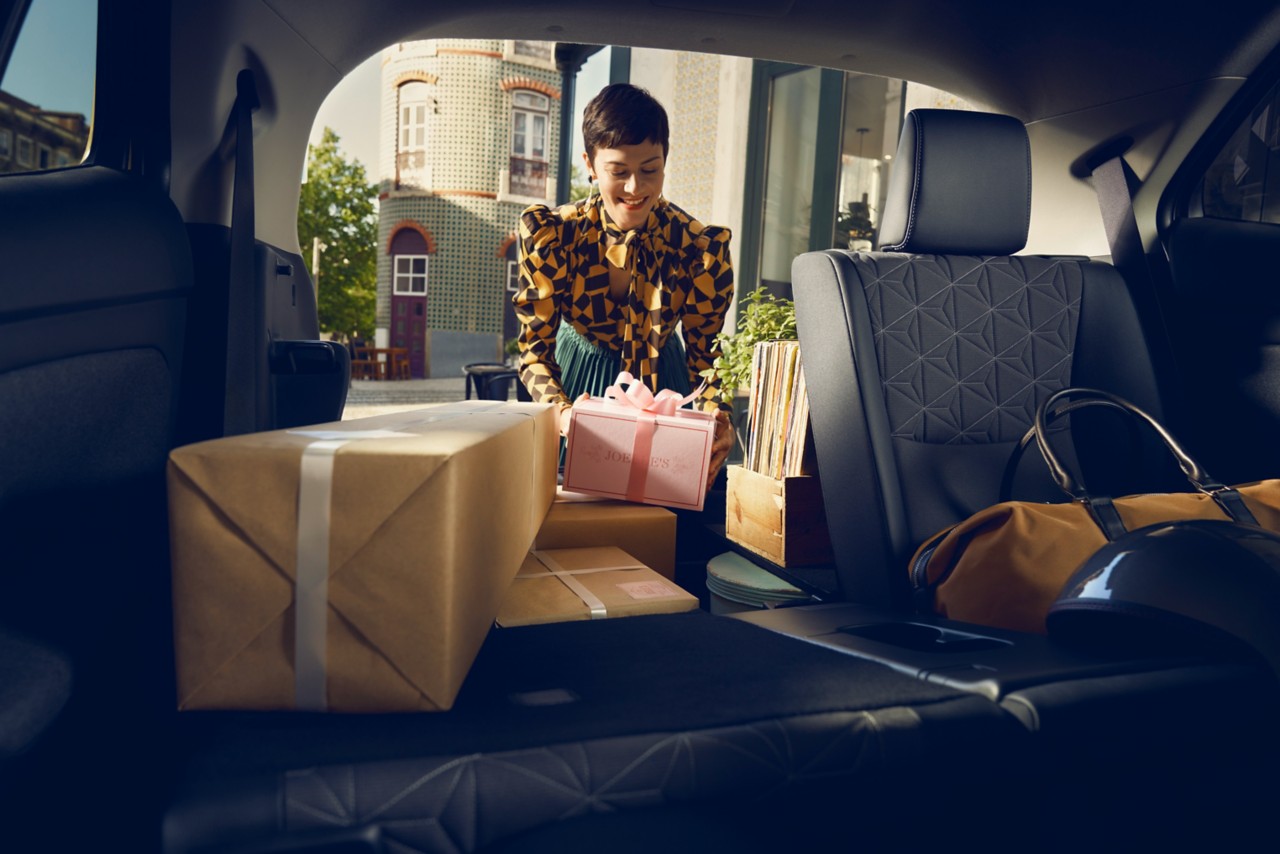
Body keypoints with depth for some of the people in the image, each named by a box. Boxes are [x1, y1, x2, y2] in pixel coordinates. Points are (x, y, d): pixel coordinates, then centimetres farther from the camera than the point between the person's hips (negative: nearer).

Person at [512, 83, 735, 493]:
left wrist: (716, 419, -34)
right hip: (579, 377, 0)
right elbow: (534, 346, -17)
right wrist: (560, 410, -38)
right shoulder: (548, 235, -19)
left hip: (662, 380, 1)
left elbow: (704, 356, -12)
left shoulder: (699, 247, -18)